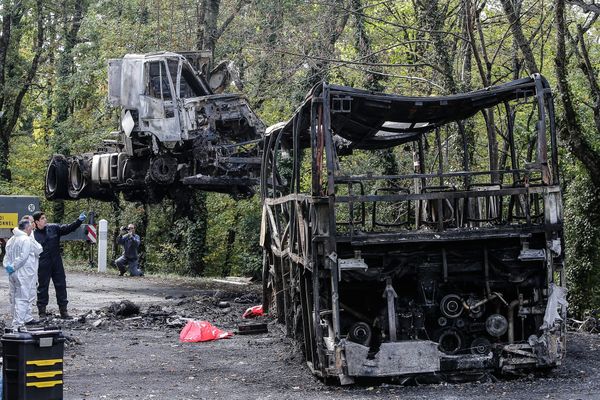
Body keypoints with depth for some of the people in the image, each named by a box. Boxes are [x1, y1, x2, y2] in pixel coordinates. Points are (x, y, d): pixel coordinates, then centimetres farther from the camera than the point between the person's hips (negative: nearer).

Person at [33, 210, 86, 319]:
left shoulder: (54, 228, 3)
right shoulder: (33, 235, -5)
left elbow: (68, 228, 0)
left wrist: (79, 221, -14)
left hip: (57, 263, 4)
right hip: (43, 266, -4)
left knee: (61, 286, 6)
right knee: (42, 287, 4)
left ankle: (63, 310, 14)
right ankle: (42, 311, 13)